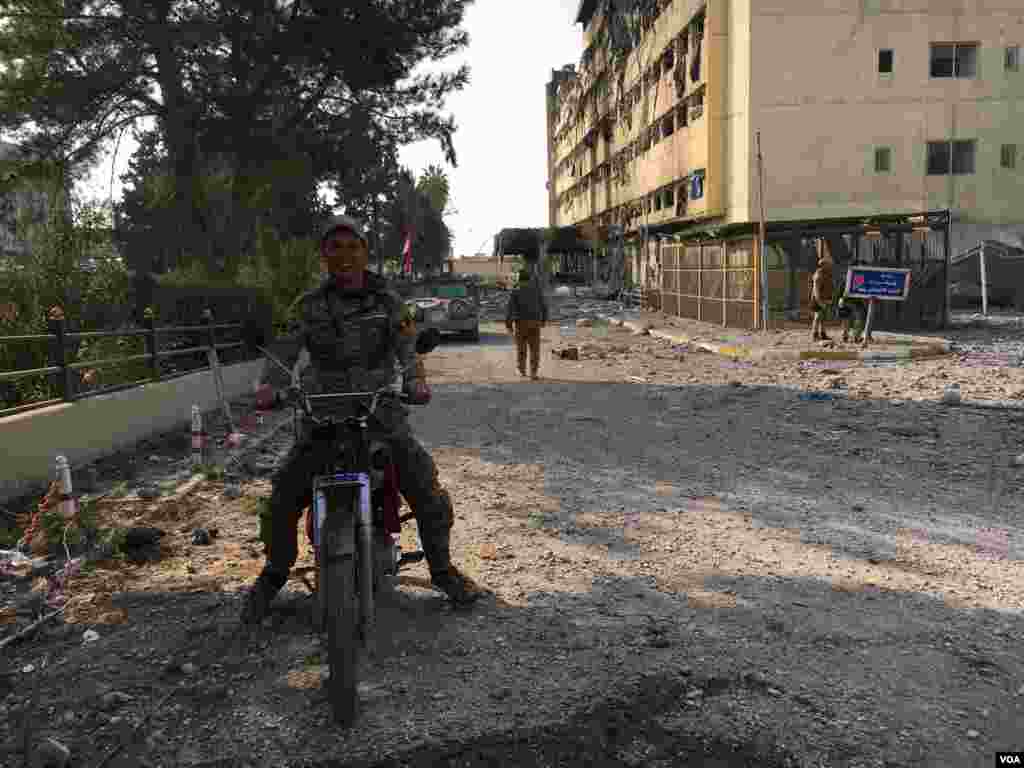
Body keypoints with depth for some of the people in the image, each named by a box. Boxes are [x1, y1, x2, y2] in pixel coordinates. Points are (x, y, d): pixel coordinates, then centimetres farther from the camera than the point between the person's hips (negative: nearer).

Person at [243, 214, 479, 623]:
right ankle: (274, 574, 17)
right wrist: (269, 385, -27)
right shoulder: (310, 304, 5)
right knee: (284, 496, -7)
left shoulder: (387, 301, 4)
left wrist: (413, 380, -28)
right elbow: (285, 349, -6)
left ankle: (442, 567, 11)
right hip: (325, 413, 1)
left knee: (426, 485, -10)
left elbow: (406, 348, -6)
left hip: (381, 409, 0)